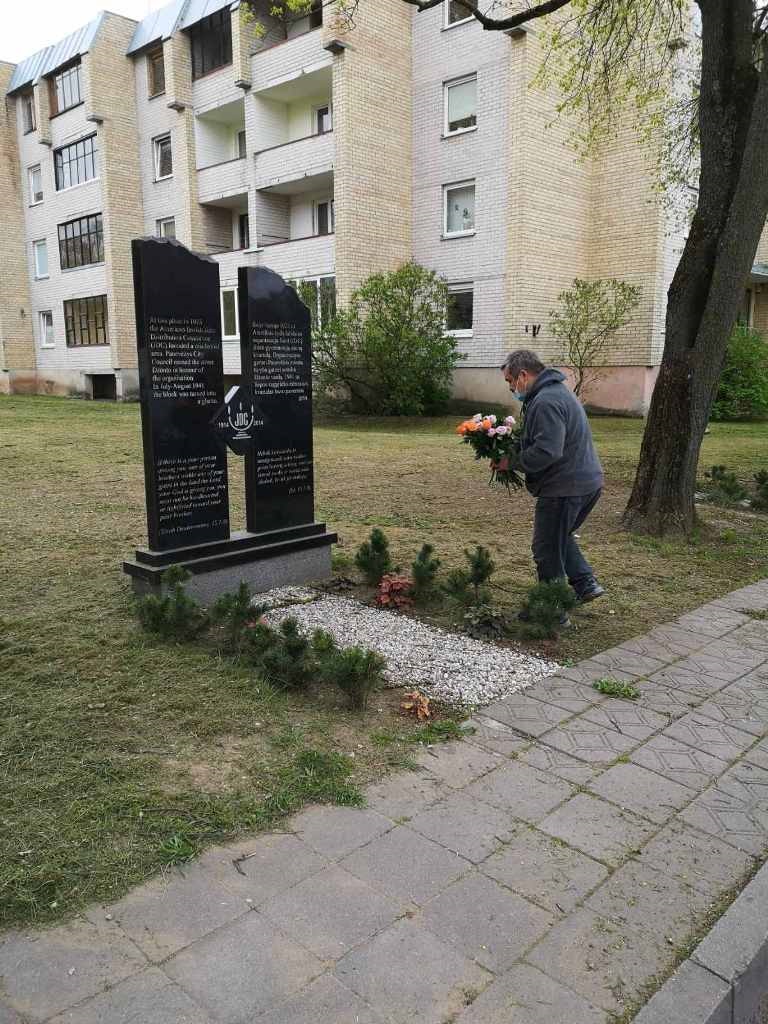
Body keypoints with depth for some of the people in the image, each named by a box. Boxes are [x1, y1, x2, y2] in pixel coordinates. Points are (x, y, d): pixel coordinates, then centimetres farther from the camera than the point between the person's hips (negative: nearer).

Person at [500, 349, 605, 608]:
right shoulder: (557, 391, 15)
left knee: (548, 550, 3)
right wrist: (514, 449, 9)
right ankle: (585, 583, 25)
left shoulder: (546, 402, -21)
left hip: (565, 487, -10)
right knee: (560, 538, 27)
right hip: (586, 481, 11)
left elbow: (546, 451, -29)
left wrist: (512, 462, -16)